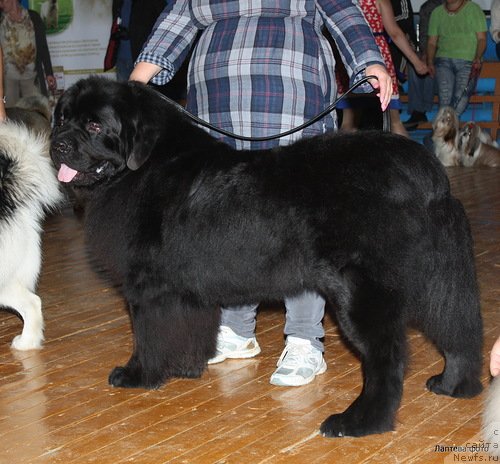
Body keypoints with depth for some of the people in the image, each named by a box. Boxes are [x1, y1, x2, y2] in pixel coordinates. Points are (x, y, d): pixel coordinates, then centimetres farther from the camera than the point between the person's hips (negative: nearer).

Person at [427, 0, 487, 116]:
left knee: (460, 99, -23)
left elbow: (482, 39, 3)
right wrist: (430, 62, -1)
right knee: (444, 100, -21)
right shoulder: (437, 13, 19)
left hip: (468, 61, -2)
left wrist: (477, 60, -14)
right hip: (444, 60, 2)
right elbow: (432, 41, 17)